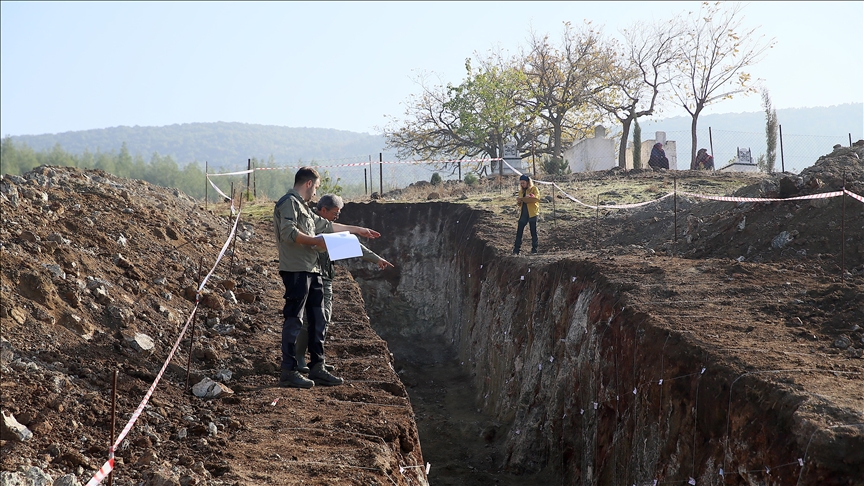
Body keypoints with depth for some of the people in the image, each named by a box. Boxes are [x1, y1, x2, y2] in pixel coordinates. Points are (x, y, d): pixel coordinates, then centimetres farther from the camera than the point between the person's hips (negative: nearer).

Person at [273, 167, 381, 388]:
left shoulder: (302, 206, 25)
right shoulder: (288, 202, -6)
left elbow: (326, 225, 32)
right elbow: (288, 232, -19)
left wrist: (357, 230, 34)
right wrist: (315, 241, -25)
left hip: (311, 270, 10)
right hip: (296, 270, -10)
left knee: (317, 320, 10)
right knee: (293, 320, -8)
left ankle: (317, 368, 15)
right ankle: (288, 372, -5)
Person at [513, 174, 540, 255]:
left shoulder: (534, 189, 0)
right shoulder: (521, 191, 17)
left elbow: (536, 198, -15)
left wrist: (523, 199, -22)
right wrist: (518, 202, -5)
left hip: (532, 213, -5)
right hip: (523, 213, 5)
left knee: (533, 232, 2)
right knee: (519, 231, -1)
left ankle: (534, 249, 9)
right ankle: (516, 250, 0)